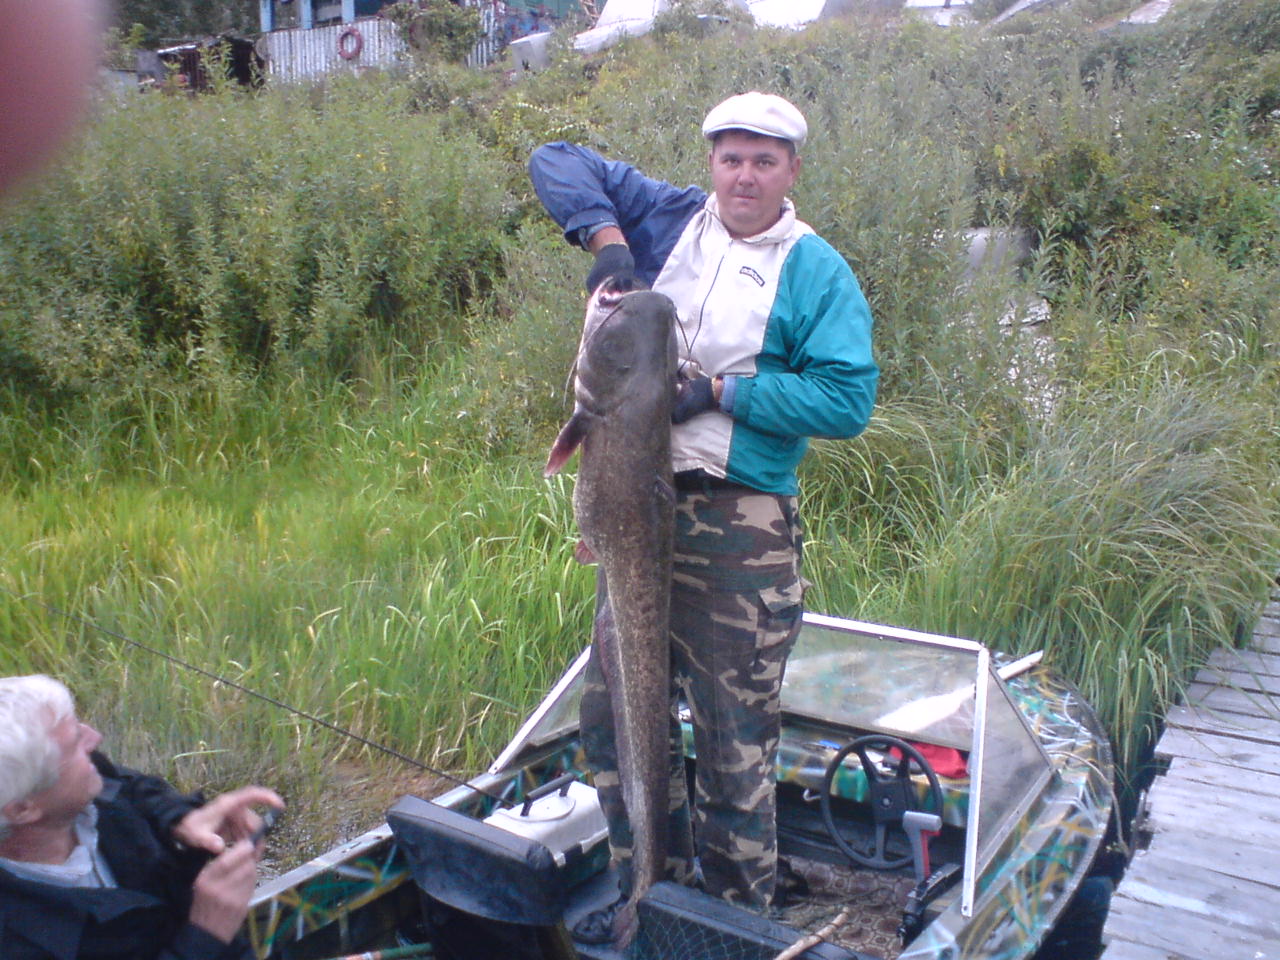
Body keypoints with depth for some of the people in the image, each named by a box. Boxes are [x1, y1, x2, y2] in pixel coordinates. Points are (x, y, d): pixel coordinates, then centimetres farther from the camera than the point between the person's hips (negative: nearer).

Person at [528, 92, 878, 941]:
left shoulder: (817, 271, -2)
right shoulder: (666, 219, 8)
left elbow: (848, 400, -11)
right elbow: (557, 161, 9)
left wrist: (722, 390, -16)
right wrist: (604, 235, -9)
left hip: (740, 529, -4)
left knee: (736, 738, 3)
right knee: (616, 712, 15)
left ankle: (739, 921, 23)